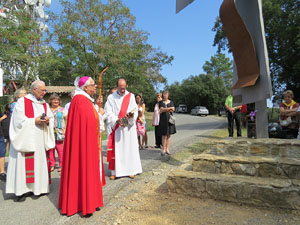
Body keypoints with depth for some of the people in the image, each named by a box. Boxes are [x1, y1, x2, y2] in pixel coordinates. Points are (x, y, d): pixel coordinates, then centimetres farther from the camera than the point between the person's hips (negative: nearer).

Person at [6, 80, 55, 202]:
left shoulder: (44, 104, 13)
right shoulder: (22, 102, -3)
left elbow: (51, 119, 11)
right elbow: (19, 121, -10)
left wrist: (47, 121, -9)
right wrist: (35, 121, -16)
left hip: (39, 140, 5)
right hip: (26, 140, -5)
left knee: (39, 162, 7)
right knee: (25, 164, -4)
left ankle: (36, 187, 18)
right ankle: (21, 190, 5)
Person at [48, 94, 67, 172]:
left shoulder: (62, 110, 5)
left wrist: (65, 129, -8)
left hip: (59, 133, -2)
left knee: (60, 149, -4)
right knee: (50, 149, 3)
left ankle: (61, 165, 8)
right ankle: (52, 165, 16)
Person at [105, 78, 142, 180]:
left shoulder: (131, 96, 6)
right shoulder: (111, 97, 3)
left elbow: (135, 110, 1)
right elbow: (108, 113, -3)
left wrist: (131, 115, -21)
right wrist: (117, 120, -19)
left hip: (129, 128, 1)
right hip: (116, 128, -1)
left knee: (130, 148, 3)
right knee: (116, 149, 1)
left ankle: (131, 170, 14)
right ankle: (115, 171, 10)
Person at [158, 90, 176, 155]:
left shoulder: (171, 102, 11)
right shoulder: (160, 102, 7)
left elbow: (172, 110, -3)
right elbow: (161, 109, -11)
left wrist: (164, 110, -11)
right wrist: (170, 108, -11)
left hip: (169, 119, 2)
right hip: (163, 120, -2)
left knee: (168, 135, 3)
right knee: (164, 135, -5)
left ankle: (167, 149, 7)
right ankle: (164, 150, -2)